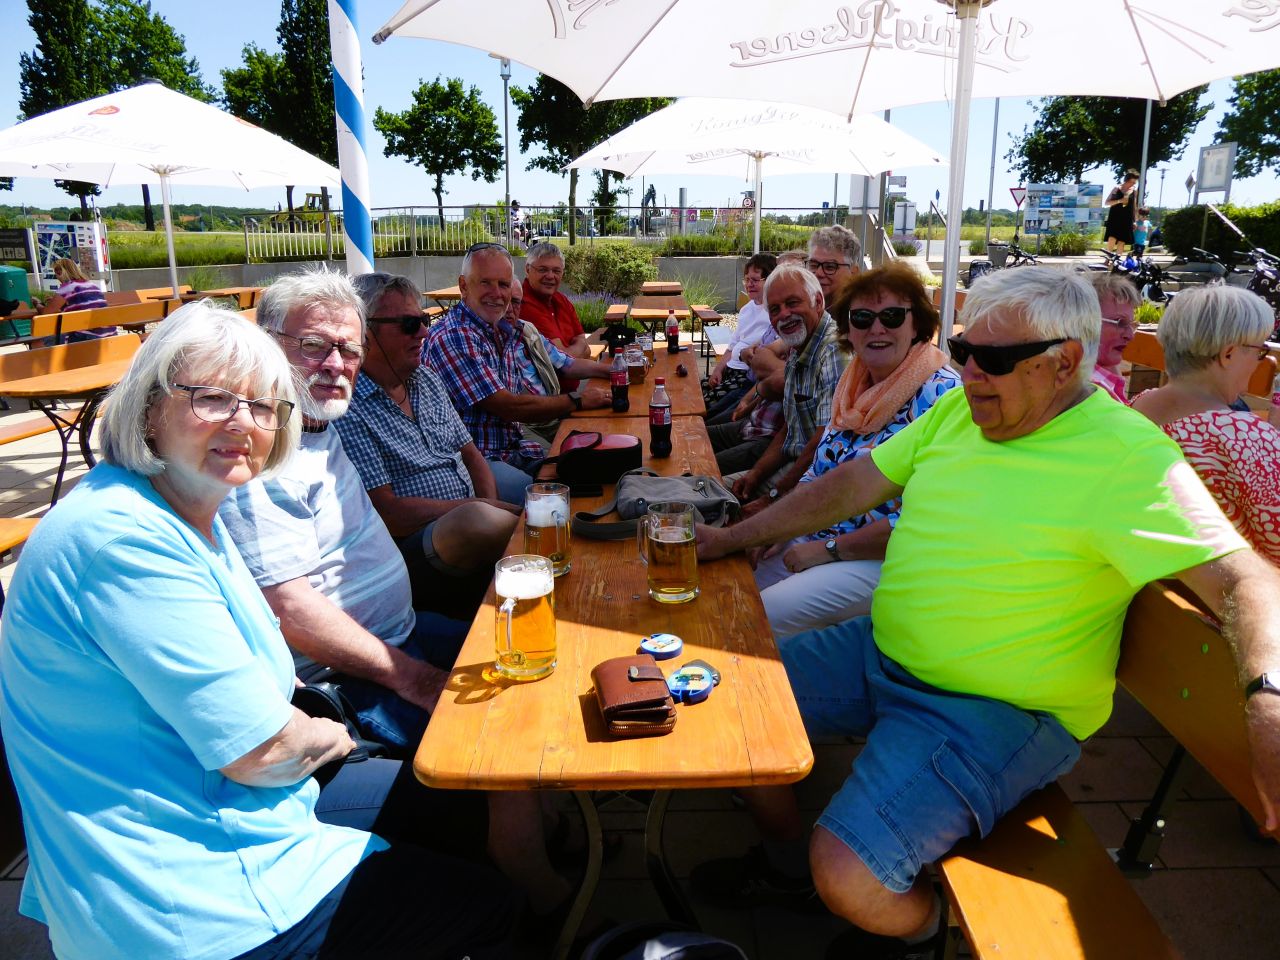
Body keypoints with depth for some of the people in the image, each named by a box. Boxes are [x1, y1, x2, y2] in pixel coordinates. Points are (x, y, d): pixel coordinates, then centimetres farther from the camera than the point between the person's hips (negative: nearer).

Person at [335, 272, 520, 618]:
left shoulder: (427, 380, 15)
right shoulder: (346, 410, -11)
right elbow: (387, 513, -15)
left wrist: (492, 509, -3)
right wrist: (486, 511, -15)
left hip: (469, 526, 8)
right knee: (475, 520, -36)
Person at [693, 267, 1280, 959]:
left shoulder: (1126, 455, -17)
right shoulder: (961, 407, 4)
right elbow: (853, 483, 8)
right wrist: (732, 538, 8)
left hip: (996, 712, -7)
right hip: (880, 649, 8)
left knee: (849, 880, -21)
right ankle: (790, 860, 31)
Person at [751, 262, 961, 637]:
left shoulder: (939, 395, -17)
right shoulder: (853, 382, 7)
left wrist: (828, 549, -17)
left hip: (882, 561, -7)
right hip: (818, 539, 8)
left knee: (759, 620, -19)